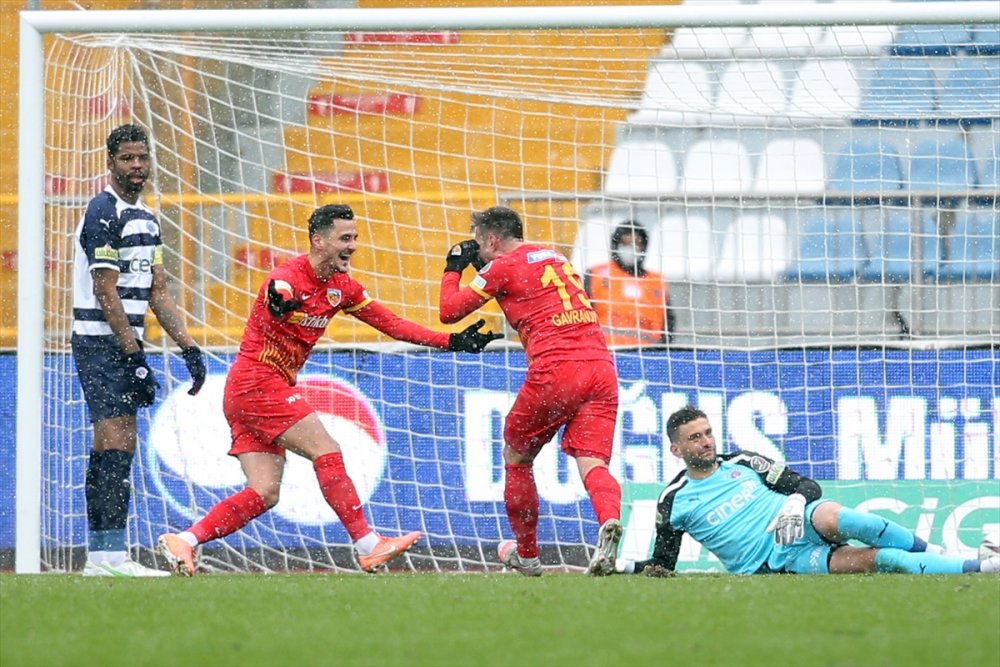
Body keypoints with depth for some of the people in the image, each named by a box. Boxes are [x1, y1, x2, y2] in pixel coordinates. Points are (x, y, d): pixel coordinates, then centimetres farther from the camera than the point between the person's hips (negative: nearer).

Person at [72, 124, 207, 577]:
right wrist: (134, 356, -19)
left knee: (110, 448, 8)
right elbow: (105, 292, -17)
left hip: (123, 344, 9)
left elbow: (157, 292, 18)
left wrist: (188, 347, 10)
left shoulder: (145, 219, 16)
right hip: (100, 342, -9)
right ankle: (110, 555, -17)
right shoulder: (104, 214, -13)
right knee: (117, 445, -14)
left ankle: (99, 556, 9)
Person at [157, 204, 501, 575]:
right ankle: (368, 546, -15)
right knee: (327, 452, -14)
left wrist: (452, 342, 6)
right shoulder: (288, 277, -17)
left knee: (264, 494, 0)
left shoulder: (341, 287, 8)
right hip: (256, 382, -9)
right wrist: (279, 305, -66)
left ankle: (183, 541, -3)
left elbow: (390, 323, 11)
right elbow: (273, 301, -40)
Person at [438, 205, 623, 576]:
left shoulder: (503, 267, 4)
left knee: (516, 456, 16)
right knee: (592, 462, -6)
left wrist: (453, 268, 23)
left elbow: (449, 311, 7)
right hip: (600, 366, 5)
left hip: (554, 371, -5)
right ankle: (609, 519, -38)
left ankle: (526, 554, 24)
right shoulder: (556, 258, 25)